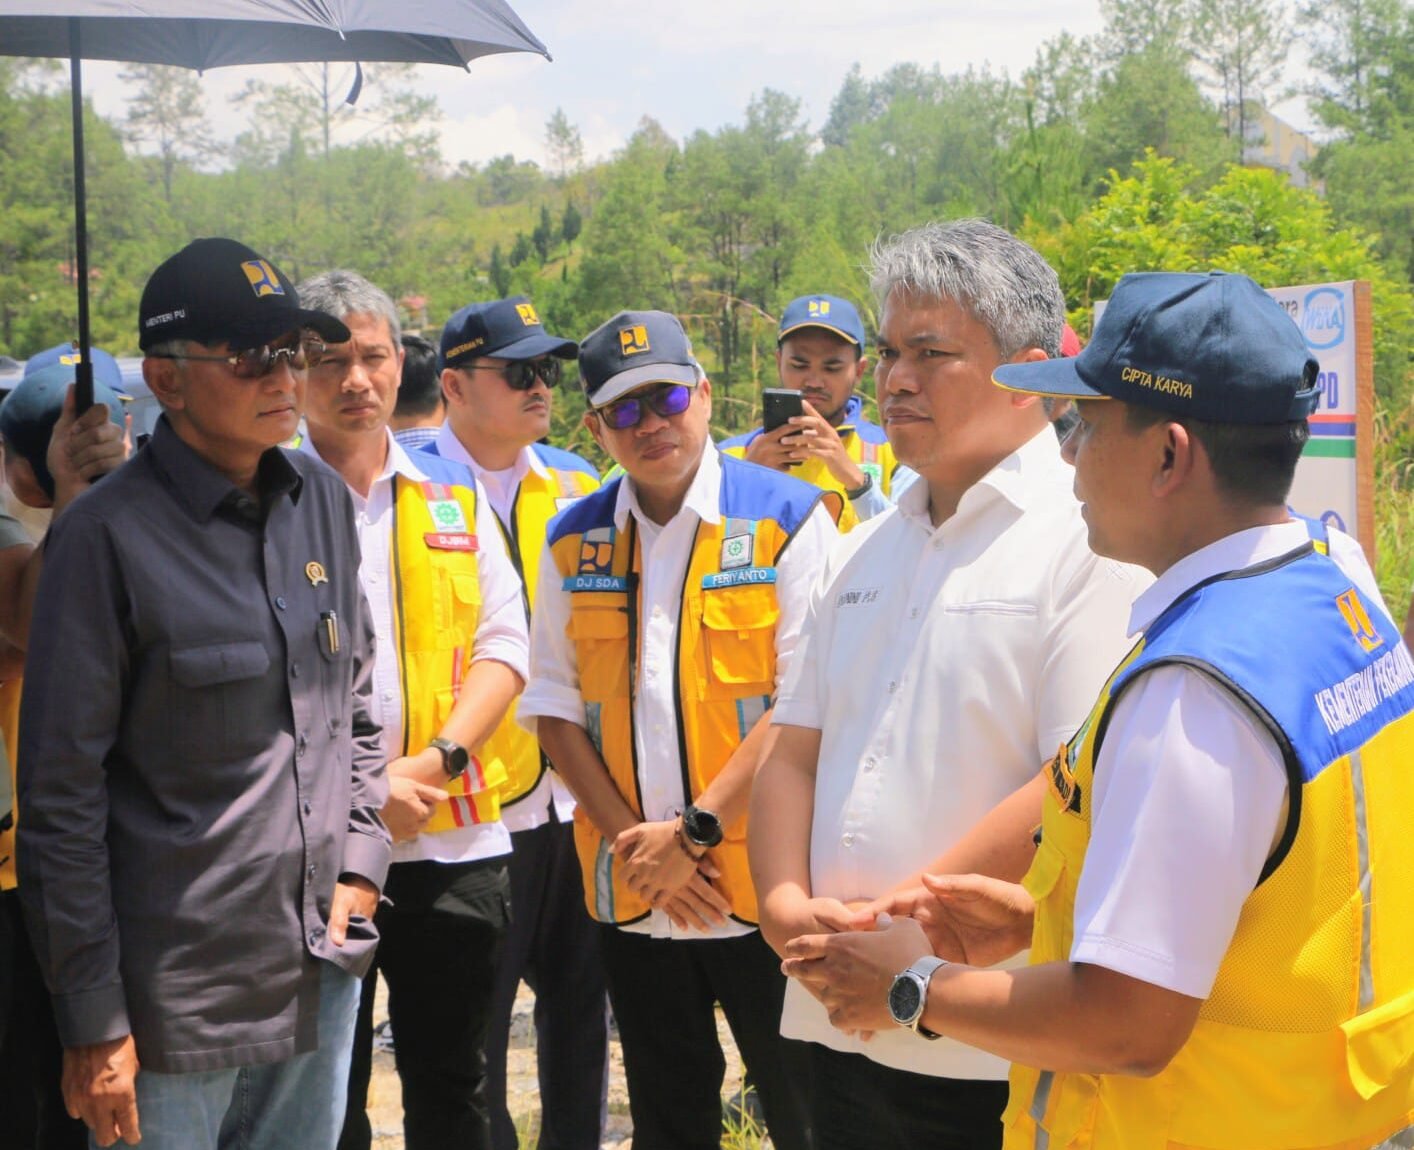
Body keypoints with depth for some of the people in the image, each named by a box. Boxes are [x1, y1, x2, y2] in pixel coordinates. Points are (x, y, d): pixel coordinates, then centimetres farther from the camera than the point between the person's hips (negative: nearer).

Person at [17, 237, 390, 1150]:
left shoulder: (322, 500, 5)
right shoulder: (110, 535, -14)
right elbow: (62, 796, -12)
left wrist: (360, 861, 7)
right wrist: (93, 1020, -11)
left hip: (324, 962, 6)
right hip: (180, 988, -6)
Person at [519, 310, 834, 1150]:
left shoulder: (787, 518, -6)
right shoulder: (575, 539, 7)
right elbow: (554, 703, 7)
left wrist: (696, 829, -14)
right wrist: (631, 838, -5)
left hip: (762, 884, -4)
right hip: (632, 892, 4)